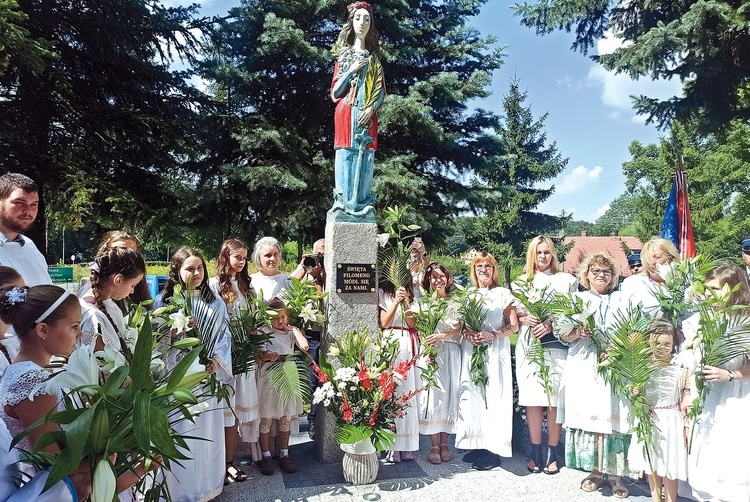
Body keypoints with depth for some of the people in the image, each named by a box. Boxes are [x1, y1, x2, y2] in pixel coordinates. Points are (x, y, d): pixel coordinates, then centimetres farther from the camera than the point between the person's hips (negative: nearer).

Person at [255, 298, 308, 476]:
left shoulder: (291, 331, 8)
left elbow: (304, 346, -9)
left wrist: (294, 329, -5)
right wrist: (267, 356, -18)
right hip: (268, 378, -3)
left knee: (285, 418, 10)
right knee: (266, 419, 1)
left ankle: (284, 455, 20)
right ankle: (266, 456, 13)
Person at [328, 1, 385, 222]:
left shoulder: (373, 57, 18)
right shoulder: (343, 54, 12)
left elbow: (381, 89, 10)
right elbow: (335, 91, 5)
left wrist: (372, 107, -7)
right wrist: (351, 70, -7)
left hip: (367, 114, 2)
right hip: (347, 112, -2)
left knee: (365, 157, -3)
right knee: (346, 155, -9)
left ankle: (363, 207, -3)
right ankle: (343, 206, -9)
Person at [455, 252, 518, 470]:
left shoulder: (503, 294, 4)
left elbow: (513, 325, 0)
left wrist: (493, 334, -14)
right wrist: (467, 333, -6)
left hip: (496, 350, -4)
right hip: (471, 349, 4)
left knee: (494, 394, -6)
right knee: (471, 394, 1)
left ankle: (493, 449, 0)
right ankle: (477, 444, 9)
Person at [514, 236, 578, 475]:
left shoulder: (566, 280, 7)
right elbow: (514, 314, 13)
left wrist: (551, 325, -12)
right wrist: (525, 319, -9)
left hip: (557, 344, -1)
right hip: (529, 344, 2)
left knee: (554, 399, -2)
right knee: (532, 399, 1)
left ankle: (551, 454, 10)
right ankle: (536, 453, 11)